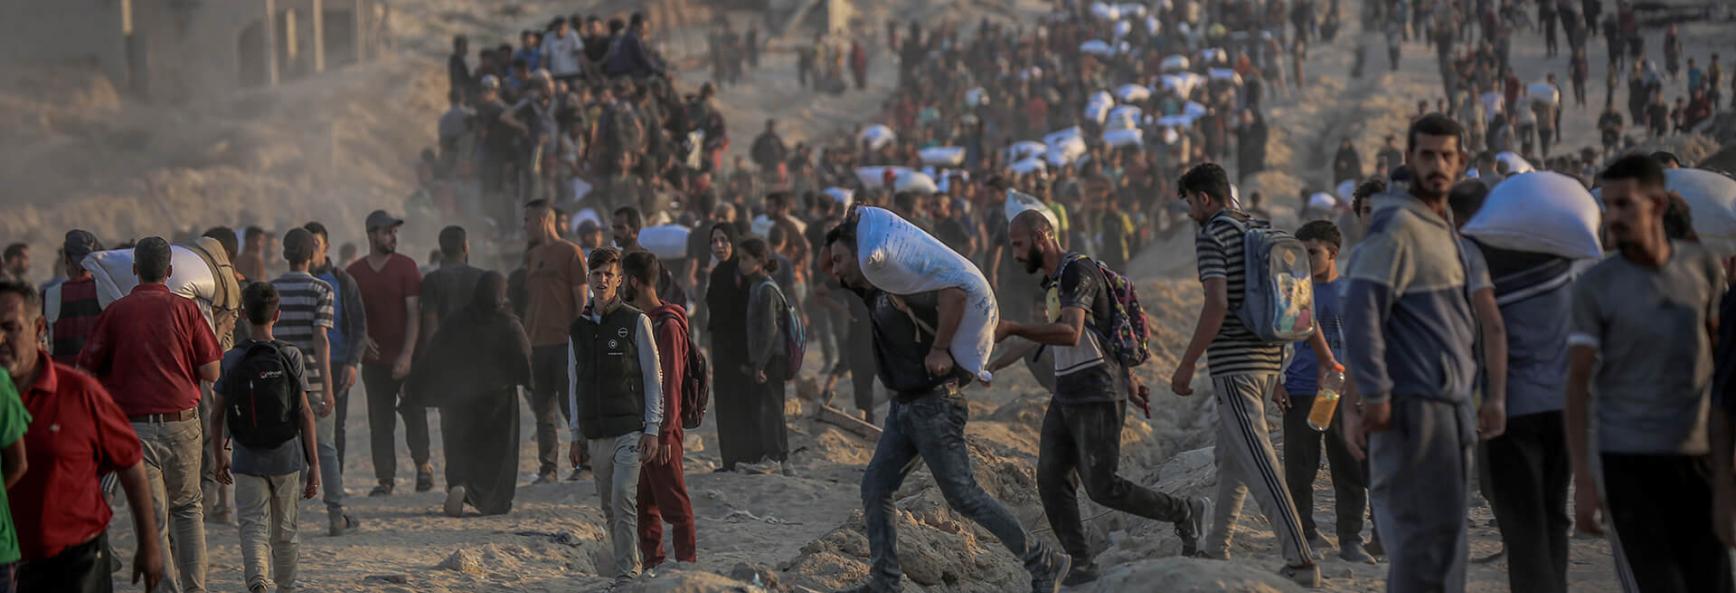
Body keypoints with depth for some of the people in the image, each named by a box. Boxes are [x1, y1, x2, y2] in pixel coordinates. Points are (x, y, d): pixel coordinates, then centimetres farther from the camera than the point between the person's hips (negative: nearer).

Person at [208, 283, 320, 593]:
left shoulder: (231, 360, -3)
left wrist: (219, 456, 16)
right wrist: (313, 463, -1)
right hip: (287, 457, 1)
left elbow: (217, 414, 1)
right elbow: (304, 413, -6)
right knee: (284, 529, 15)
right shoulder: (291, 356, -5)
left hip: (247, 460, -1)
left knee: (253, 525, -3)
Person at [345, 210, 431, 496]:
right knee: (379, 421, 1)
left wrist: (407, 355, -15)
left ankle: (423, 465, 23)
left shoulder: (406, 266, -2)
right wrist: (361, 337, -7)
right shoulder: (355, 273, 5)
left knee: (414, 414, 1)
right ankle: (385, 478, 5)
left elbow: (414, 313, -7)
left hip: (406, 357, -2)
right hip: (374, 358, 2)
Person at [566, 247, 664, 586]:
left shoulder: (636, 322, 0)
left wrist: (652, 429, -7)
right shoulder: (579, 328, 13)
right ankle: (627, 568, 15)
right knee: (610, 508, 7)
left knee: (623, 499, -17)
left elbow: (653, 378, 0)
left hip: (629, 430, -5)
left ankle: (628, 574, -17)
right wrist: (576, 434, 13)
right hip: (596, 435, 5)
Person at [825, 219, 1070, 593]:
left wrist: (939, 349, -26)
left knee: (963, 495, -5)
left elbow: (953, 295, -34)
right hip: (904, 407, 10)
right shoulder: (872, 293, 11)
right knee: (875, 488, 4)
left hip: (934, 405, -10)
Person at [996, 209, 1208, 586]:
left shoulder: (1078, 272, -17)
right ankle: (1081, 569, -3)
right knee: (1051, 480, -3)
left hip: (1099, 398, -10)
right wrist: (1129, 378, 29)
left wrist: (1011, 329, -33)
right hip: (1067, 398, 10)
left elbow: (1070, 334, -32)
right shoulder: (1055, 281, 16)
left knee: (1103, 488, -8)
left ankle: (1186, 513, 11)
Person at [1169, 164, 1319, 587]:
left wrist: (1187, 364, -15)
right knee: (1232, 455, 19)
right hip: (1268, 357, 9)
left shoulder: (1211, 236, -9)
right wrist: (1324, 354, 18)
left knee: (1257, 461, -12)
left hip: (1233, 361, -9)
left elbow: (1217, 304, -20)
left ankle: (1301, 561, -21)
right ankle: (1217, 551, 27)